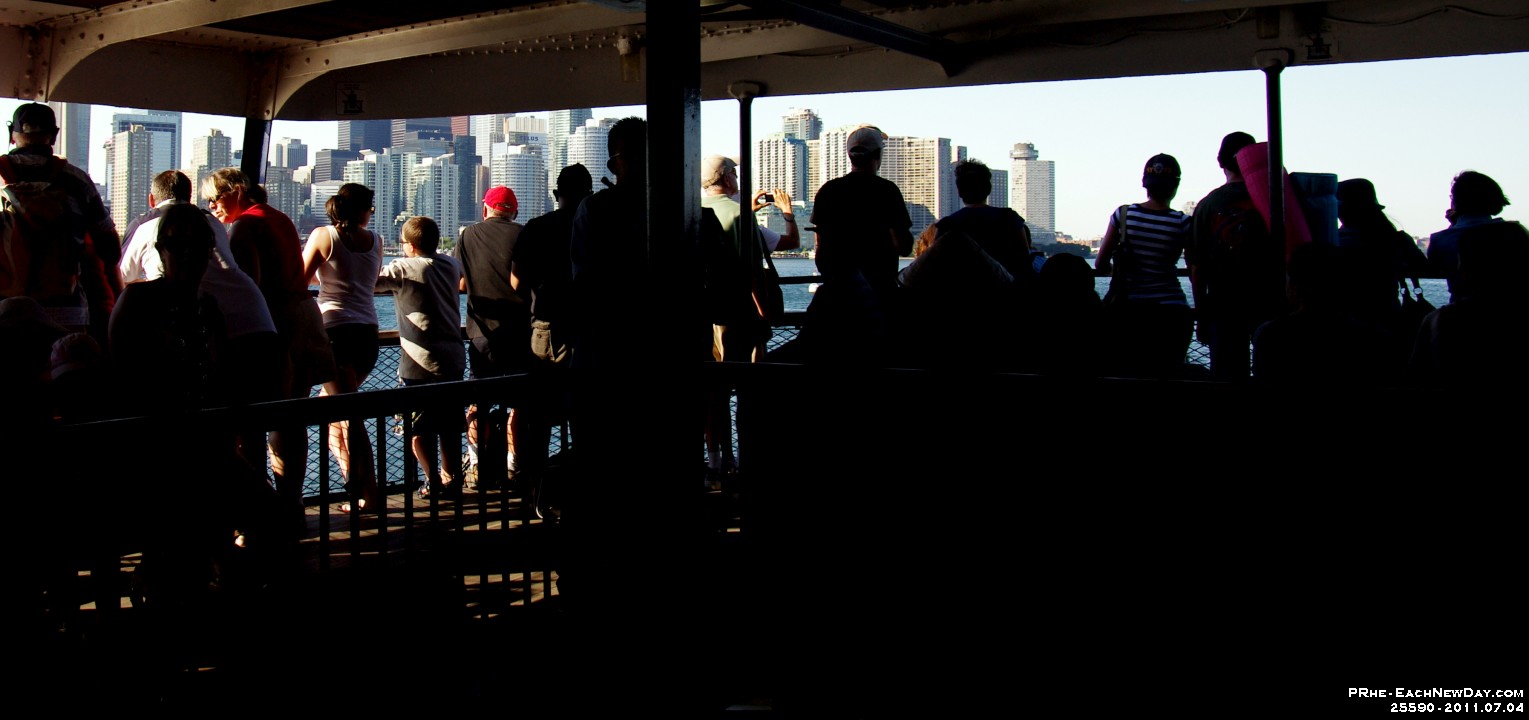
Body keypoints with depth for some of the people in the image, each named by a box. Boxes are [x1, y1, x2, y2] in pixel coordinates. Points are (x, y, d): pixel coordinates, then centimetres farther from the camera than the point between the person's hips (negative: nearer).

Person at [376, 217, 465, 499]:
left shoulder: (403, 268, -9)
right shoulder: (451, 264, 9)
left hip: (421, 362, -6)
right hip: (454, 357, 6)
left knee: (419, 427, 3)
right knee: (450, 425, 14)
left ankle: (433, 481, 0)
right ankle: (452, 478, 19)